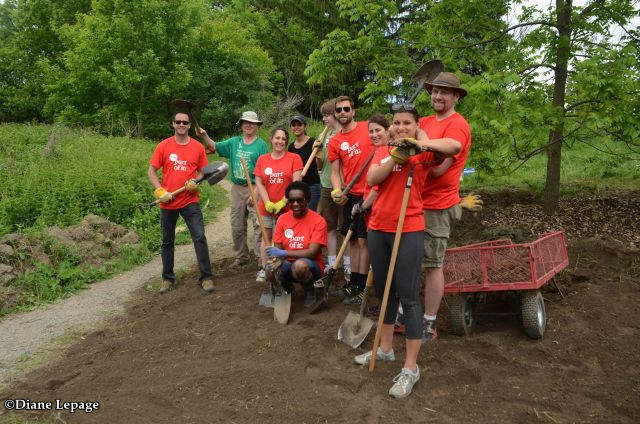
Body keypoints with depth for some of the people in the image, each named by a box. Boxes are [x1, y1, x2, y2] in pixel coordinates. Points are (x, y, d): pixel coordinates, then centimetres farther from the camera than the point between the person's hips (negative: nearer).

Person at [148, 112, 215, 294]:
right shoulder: (163, 146, 0)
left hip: (190, 201, -1)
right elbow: (151, 171, 2)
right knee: (167, 241, 12)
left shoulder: (198, 147, 2)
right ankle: (168, 278, 26)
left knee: (200, 237, -8)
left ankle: (206, 277, 3)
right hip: (168, 202, 1)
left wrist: (196, 182, -11)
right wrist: (160, 190, -12)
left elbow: (203, 171, 10)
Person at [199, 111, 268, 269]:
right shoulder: (234, 142, 12)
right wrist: (204, 135, -10)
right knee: (237, 226, 12)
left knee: (258, 224, -10)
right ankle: (241, 256, 25)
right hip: (237, 188, 5)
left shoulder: (261, 145, -3)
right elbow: (214, 147, 10)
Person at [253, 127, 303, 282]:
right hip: (266, 208, 3)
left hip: (287, 207, -2)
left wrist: (283, 202, -14)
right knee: (266, 238, 9)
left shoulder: (294, 158, -2)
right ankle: (264, 269, 18)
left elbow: (296, 183, -9)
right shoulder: (262, 159, 6)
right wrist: (267, 202, -10)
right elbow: (259, 183, 3)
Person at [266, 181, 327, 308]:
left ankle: (309, 291, -2)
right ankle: (287, 288, 9)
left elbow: (312, 252, -20)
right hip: (287, 264, 4)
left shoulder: (318, 221, -13)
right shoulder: (282, 219, 0)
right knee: (270, 270, -28)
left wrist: (284, 253, -28)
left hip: (310, 266, -4)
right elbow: (277, 248, 0)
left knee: (300, 265, -38)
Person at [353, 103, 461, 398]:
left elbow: (455, 146, -21)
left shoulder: (423, 152, -2)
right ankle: (385, 349, 34)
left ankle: (411, 368, 7)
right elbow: (371, 179, -7)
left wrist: (419, 143, -18)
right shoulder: (382, 152, 12)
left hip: (408, 232, -5)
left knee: (408, 297, -3)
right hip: (378, 228, 6)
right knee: (384, 292, 16)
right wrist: (397, 155, -14)